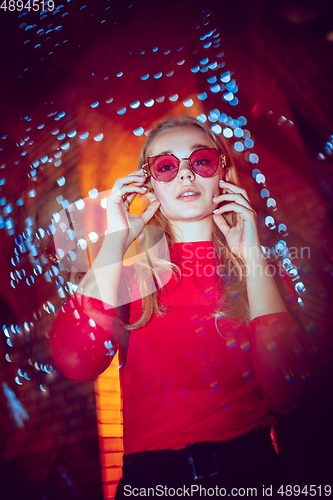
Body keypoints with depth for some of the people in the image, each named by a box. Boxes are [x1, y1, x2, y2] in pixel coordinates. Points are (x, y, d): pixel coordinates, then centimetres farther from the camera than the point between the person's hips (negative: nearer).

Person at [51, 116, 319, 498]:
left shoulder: (256, 267, 4)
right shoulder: (131, 273, 4)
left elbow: (289, 393, -9)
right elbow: (75, 360, -13)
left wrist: (252, 255, -7)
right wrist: (116, 238, -7)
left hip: (250, 469, 0)